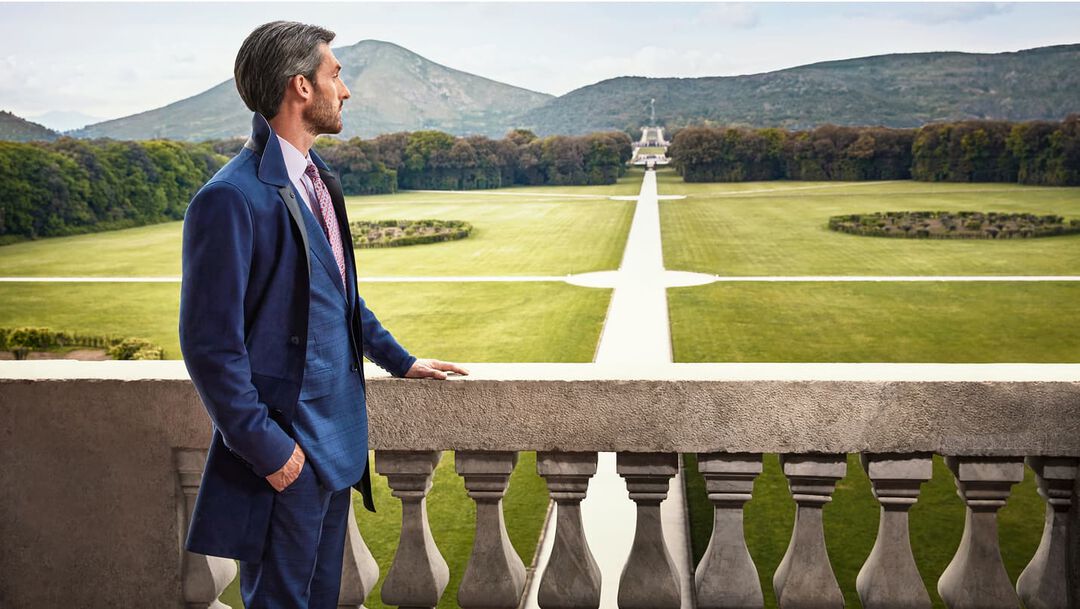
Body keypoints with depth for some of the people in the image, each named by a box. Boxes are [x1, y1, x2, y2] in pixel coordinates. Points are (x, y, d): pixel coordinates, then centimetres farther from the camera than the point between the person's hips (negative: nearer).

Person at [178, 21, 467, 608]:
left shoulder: (316, 179, 10)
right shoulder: (232, 198, -20)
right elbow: (210, 343, -20)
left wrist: (400, 360, 24)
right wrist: (265, 448, -18)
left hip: (335, 439, 9)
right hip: (287, 451, -9)